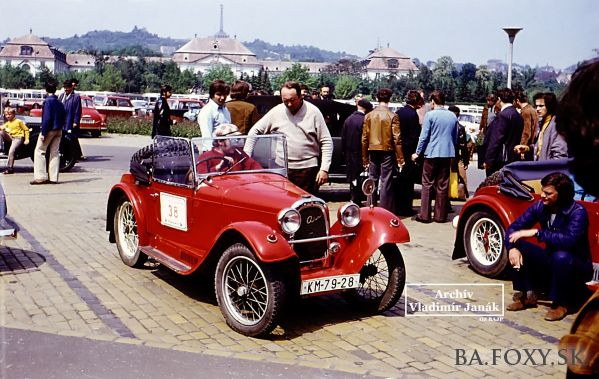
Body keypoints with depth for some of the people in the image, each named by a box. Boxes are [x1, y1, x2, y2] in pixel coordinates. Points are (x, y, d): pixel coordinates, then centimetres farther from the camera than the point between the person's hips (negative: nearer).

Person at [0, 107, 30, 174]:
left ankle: (10, 168, -20)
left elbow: (26, 129, 3)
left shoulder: (19, 121, 1)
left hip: (18, 138, -6)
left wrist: (27, 139, -3)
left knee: (11, 151, -24)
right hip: (10, 137, 6)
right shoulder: (7, 123, 17)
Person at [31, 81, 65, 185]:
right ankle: (53, 178, 7)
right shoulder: (60, 103, 11)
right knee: (55, 153, 8)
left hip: (49, 130, -7)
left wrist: (43, 133, -17)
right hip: (58, 131, 7)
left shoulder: (47, 101, -11)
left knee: (39, 151, 0)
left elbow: (46, 118, -17)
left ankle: (40, 177, -6)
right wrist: (60, 128, 17)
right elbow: (63, 118, 13)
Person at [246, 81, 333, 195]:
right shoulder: (276, 112, 3)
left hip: (308, 168, -1)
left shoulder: (313, 112, -2)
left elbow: (327, 142, -1)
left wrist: (324, 169, -8)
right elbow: (254, 131, 11)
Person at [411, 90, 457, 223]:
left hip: (432, 154, -4)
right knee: (443, 186, 8)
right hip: (447, 154, 4)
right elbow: (455, 136, 13)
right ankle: (440, 215, 12)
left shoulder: (430, 115, -7)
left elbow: (424, 136, -9)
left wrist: (417, 152, 0)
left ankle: (424, 215, 1)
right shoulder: (453, 116, 8)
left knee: (427, 185, 2)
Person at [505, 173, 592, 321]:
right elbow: (513, 228, -10)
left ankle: (560, 303, -14)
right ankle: (527, 295, -3)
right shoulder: (540, 206, -8)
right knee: (518, 246, -14)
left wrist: (536, 232, -38)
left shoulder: (577, 212, -23)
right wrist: (512, 247, -29)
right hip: (550, 263, 5)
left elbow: (569, 239, -41)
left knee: (561, 256, -38)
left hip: (576, 268, -5)